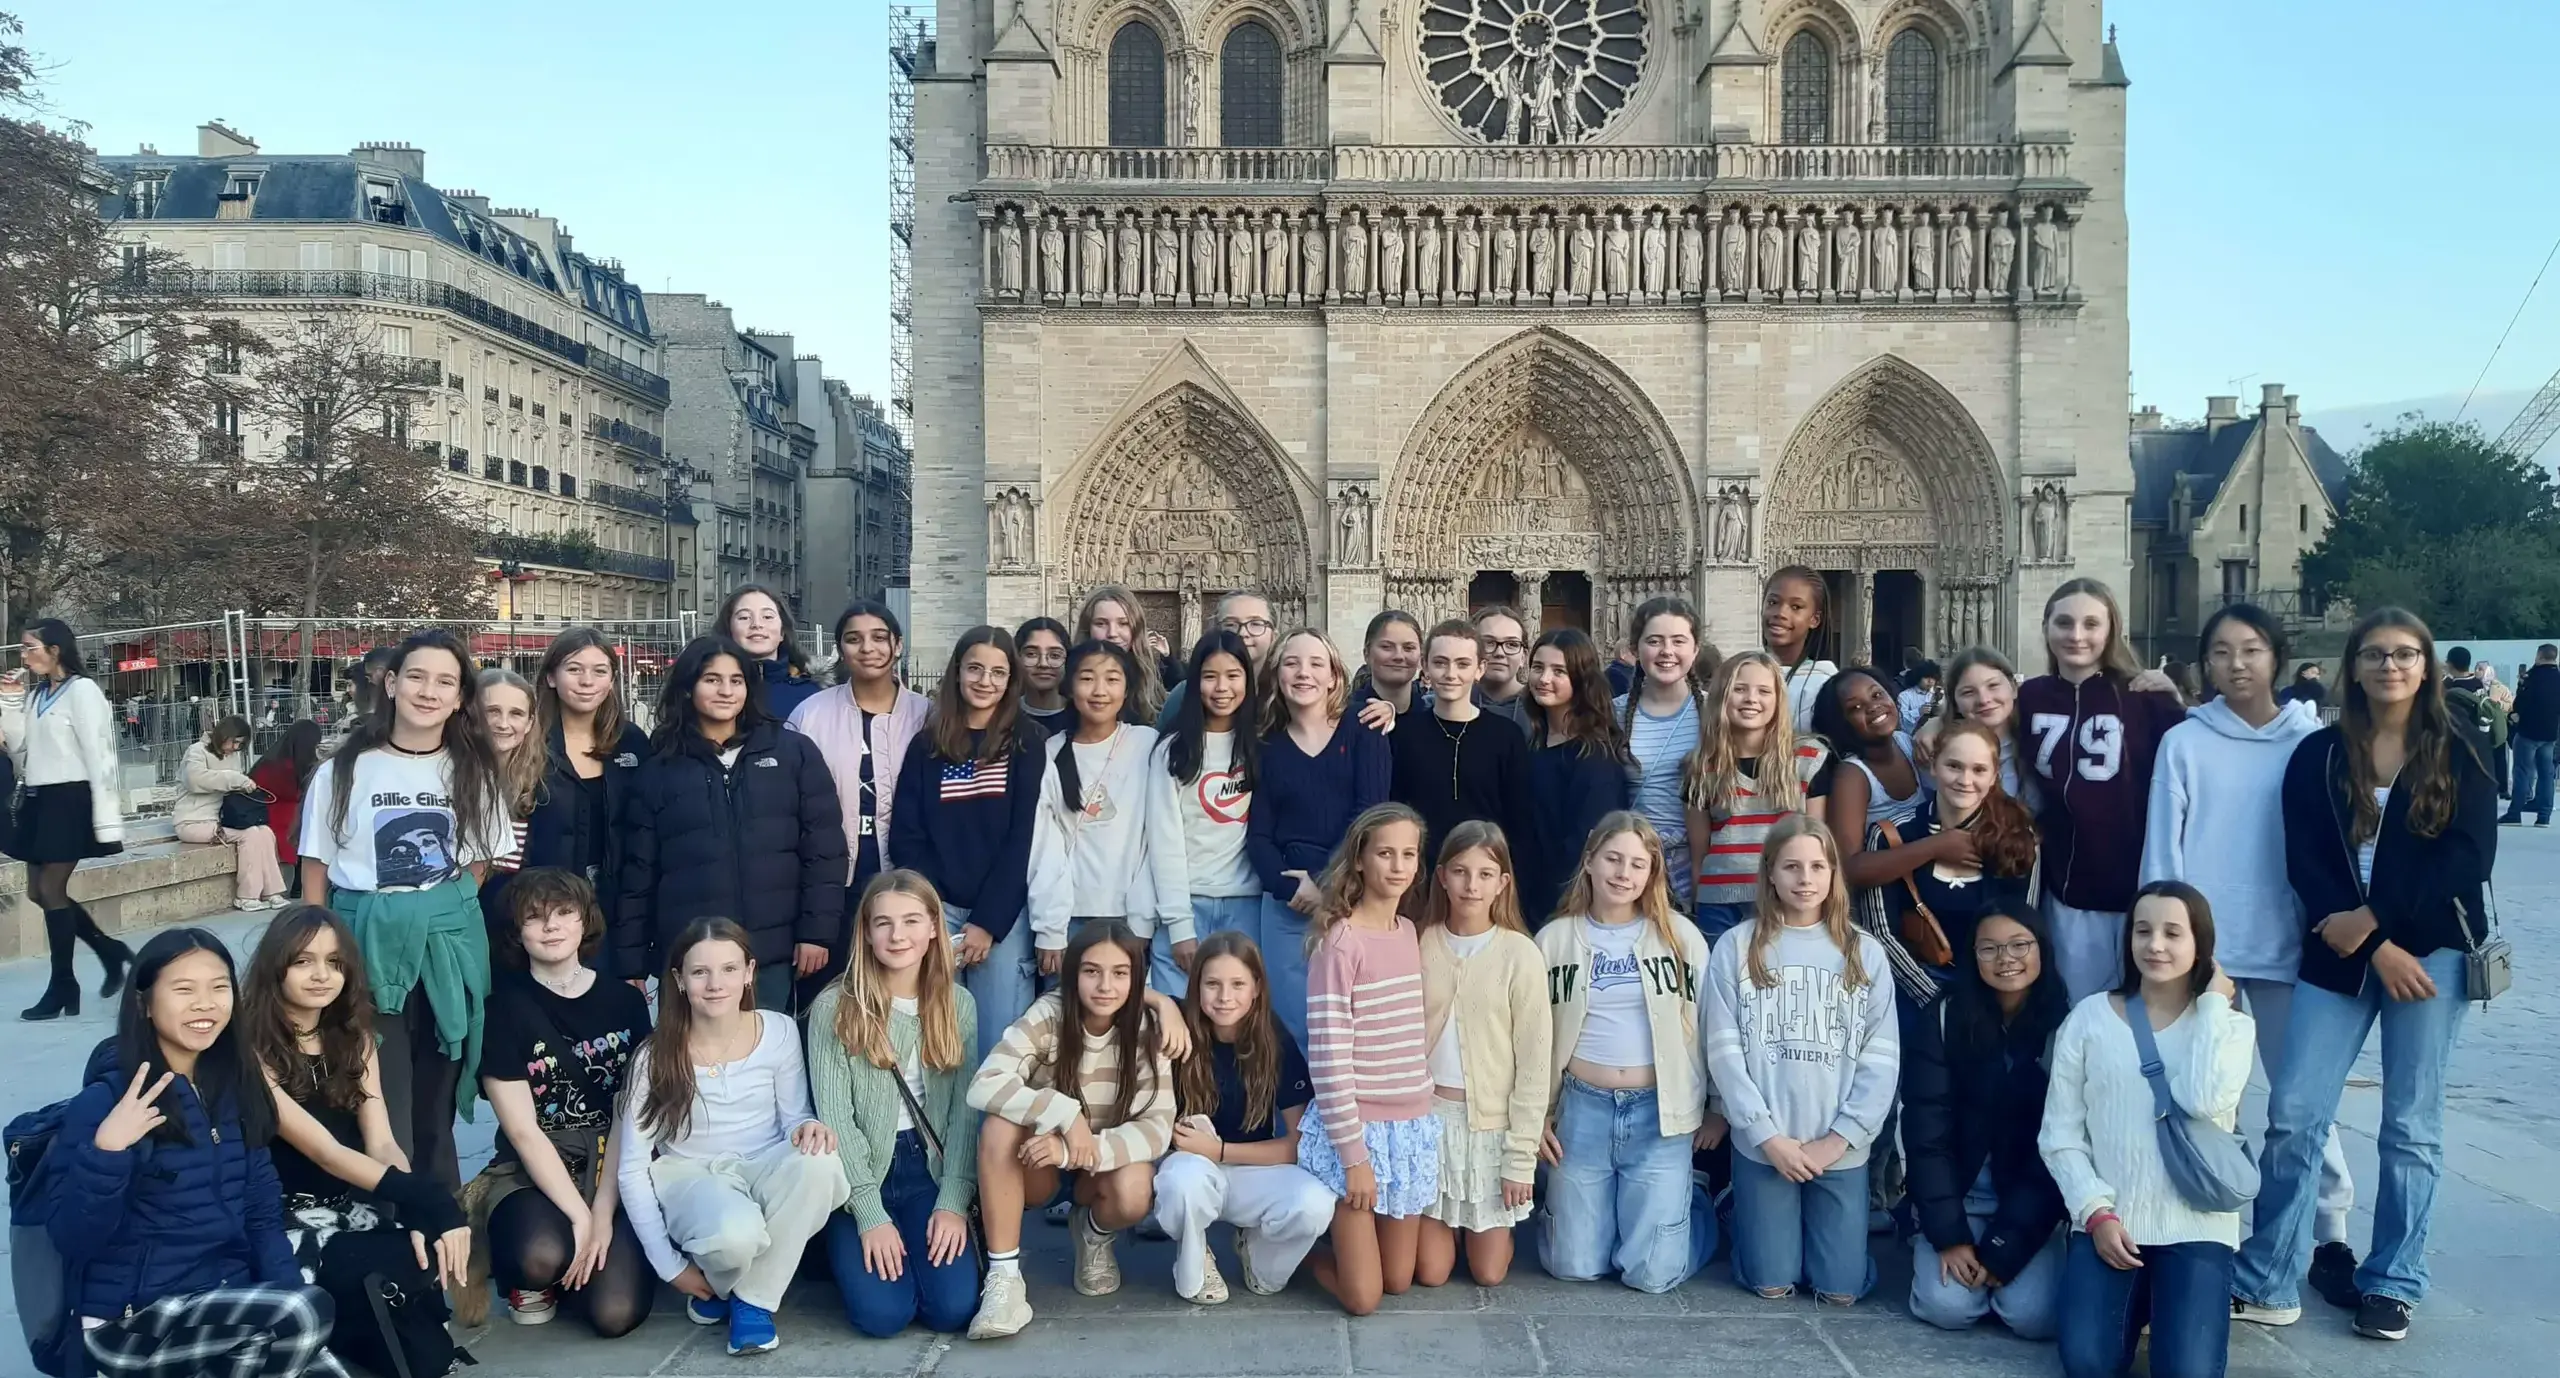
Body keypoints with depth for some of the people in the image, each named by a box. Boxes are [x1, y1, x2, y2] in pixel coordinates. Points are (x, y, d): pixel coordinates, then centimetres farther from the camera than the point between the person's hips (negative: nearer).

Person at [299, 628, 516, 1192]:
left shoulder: (473, 772, 5)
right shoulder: (346, 770, -1)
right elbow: (316, 868, 2)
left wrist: (443, 915, 4)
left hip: (449, 946, 2)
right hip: (365, 944, -2)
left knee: (436, 1099, 11)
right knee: (379, 1104, -3)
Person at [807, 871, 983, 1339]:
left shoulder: (958, 1006, 4)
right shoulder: (835, 1007, -7)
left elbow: (964, 1111, 0)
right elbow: (836, 1117, -10)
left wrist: (953, 1202, -11)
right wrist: (871, 1215, -16)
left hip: (929, 1171, 2)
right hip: (859, 1178, -2)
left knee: (953, 1308, -17)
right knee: (883, 1313, -20)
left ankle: (920, 1242, 16)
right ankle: (854, 1248, 14)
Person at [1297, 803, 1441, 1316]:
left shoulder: (1410, 933, 5)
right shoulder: (1339, 941, -16)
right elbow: (1328, 1060, -17)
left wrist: (1424, 1116, 9)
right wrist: (1354, 1154, -17)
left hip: (1414, 1124, 7)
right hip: (1357, 1126, -6)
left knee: (1399, 1283, 12)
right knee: (1363, 1297, -1)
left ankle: (1342, 1233, 39)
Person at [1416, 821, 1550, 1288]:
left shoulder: (1520, 955, -11)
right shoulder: (1420, 945, -4)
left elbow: (1534, 1062, -8)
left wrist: (1521, 1156, -9)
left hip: (1494, 1122, -1)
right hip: (1428, 1116, 2)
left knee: (1489, 1272, 5)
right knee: (1429, 1272, 4)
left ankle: (1487, 1225, 37)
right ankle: (1448, 1225, 36)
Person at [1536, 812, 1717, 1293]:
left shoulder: (1679, 936, -2)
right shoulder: (1553, 939, 1)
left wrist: (1718, 1109, 6)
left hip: (1660, 1114, -1)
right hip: (1582, 1110, 1)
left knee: (1652, 1273, -1)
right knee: (1572, 1265, 5)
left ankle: (1693, 1210, 29)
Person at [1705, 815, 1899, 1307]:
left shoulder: (1865, 952, 2)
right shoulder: (1736, 947, -3)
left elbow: (1882, 1056, -2)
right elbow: (1724, 1050, -6)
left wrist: (1839, 1137, -10)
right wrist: (1768, 1136, -11)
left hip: (1842, 1150, 1)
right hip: (1763, 1146, -1)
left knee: (1840, 1290, 6)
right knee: (1771, 1284, 4)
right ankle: (1745, 1217, 35)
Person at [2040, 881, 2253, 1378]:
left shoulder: (2230, 1024, 2)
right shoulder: (2089, 1017, 2)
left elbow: (2204, 1101, -21)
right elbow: (2060, 1134, 3)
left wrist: (2212, 1002, -11)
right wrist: (2096, 1212, -9)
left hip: (2195, 1225, -1)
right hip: (2108, 1221, 1)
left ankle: (2163, 1301, 16)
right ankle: (2133, 1303, 17)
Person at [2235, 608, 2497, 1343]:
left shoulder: (2460, 754, 2)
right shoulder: (2318, 755, 5)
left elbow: (2468, 858, -7)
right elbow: (2304, 862, -3)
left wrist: (2374, 917, -13)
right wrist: (2375, 948, -13)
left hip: (2432, 948, -1)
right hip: (2339, 953, 1)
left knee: (2411, 1124, 5)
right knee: (2293, 1113, -4)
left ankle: (2392, 1283, 19)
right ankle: (2264, 1283, 5)